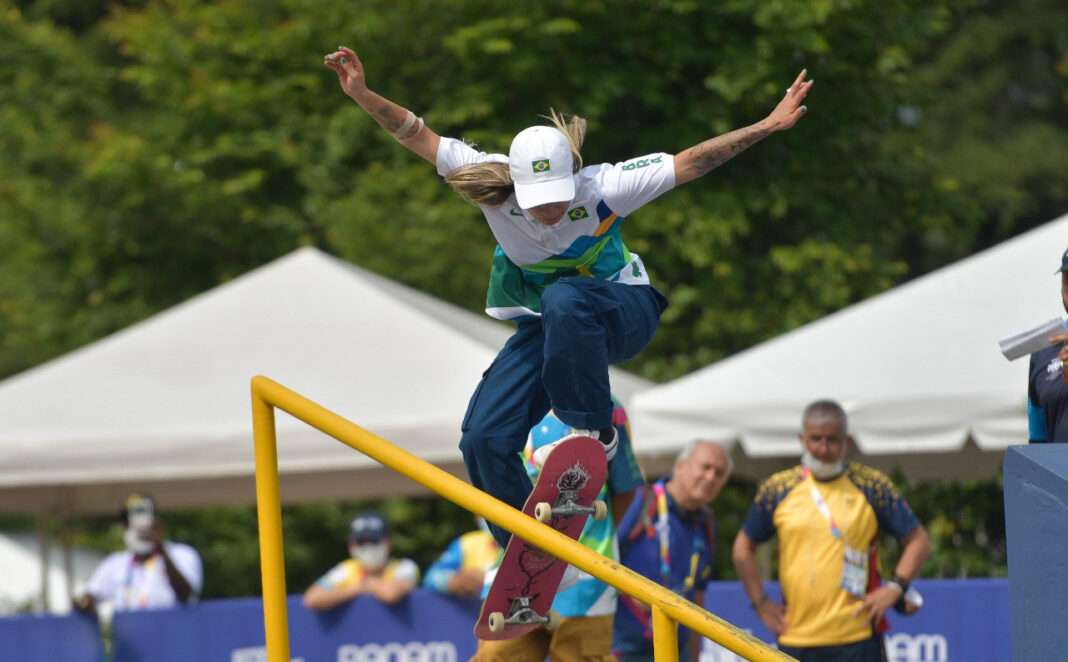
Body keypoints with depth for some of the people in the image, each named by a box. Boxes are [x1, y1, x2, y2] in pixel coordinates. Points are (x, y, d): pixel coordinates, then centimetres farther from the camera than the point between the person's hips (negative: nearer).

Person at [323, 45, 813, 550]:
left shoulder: (601, 188, -26)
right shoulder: (495, 184, -21)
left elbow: (690, 163, -23)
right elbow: (419, 136, -21)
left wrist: (768, 126, -27)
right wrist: (362, 95, -34)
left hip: (622, 313, -4)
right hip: (544, 331, 4)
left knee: (564, 300, -40)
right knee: (483, 439, -10)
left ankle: (594, 433, -24)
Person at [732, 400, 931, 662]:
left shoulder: (872, 487, 2)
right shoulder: (777, 490, 6)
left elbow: (918, 541, 6)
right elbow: (744, 547, 18)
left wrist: (894, 588, -7)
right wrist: (760, 602, 9)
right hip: (795, 638, 2)